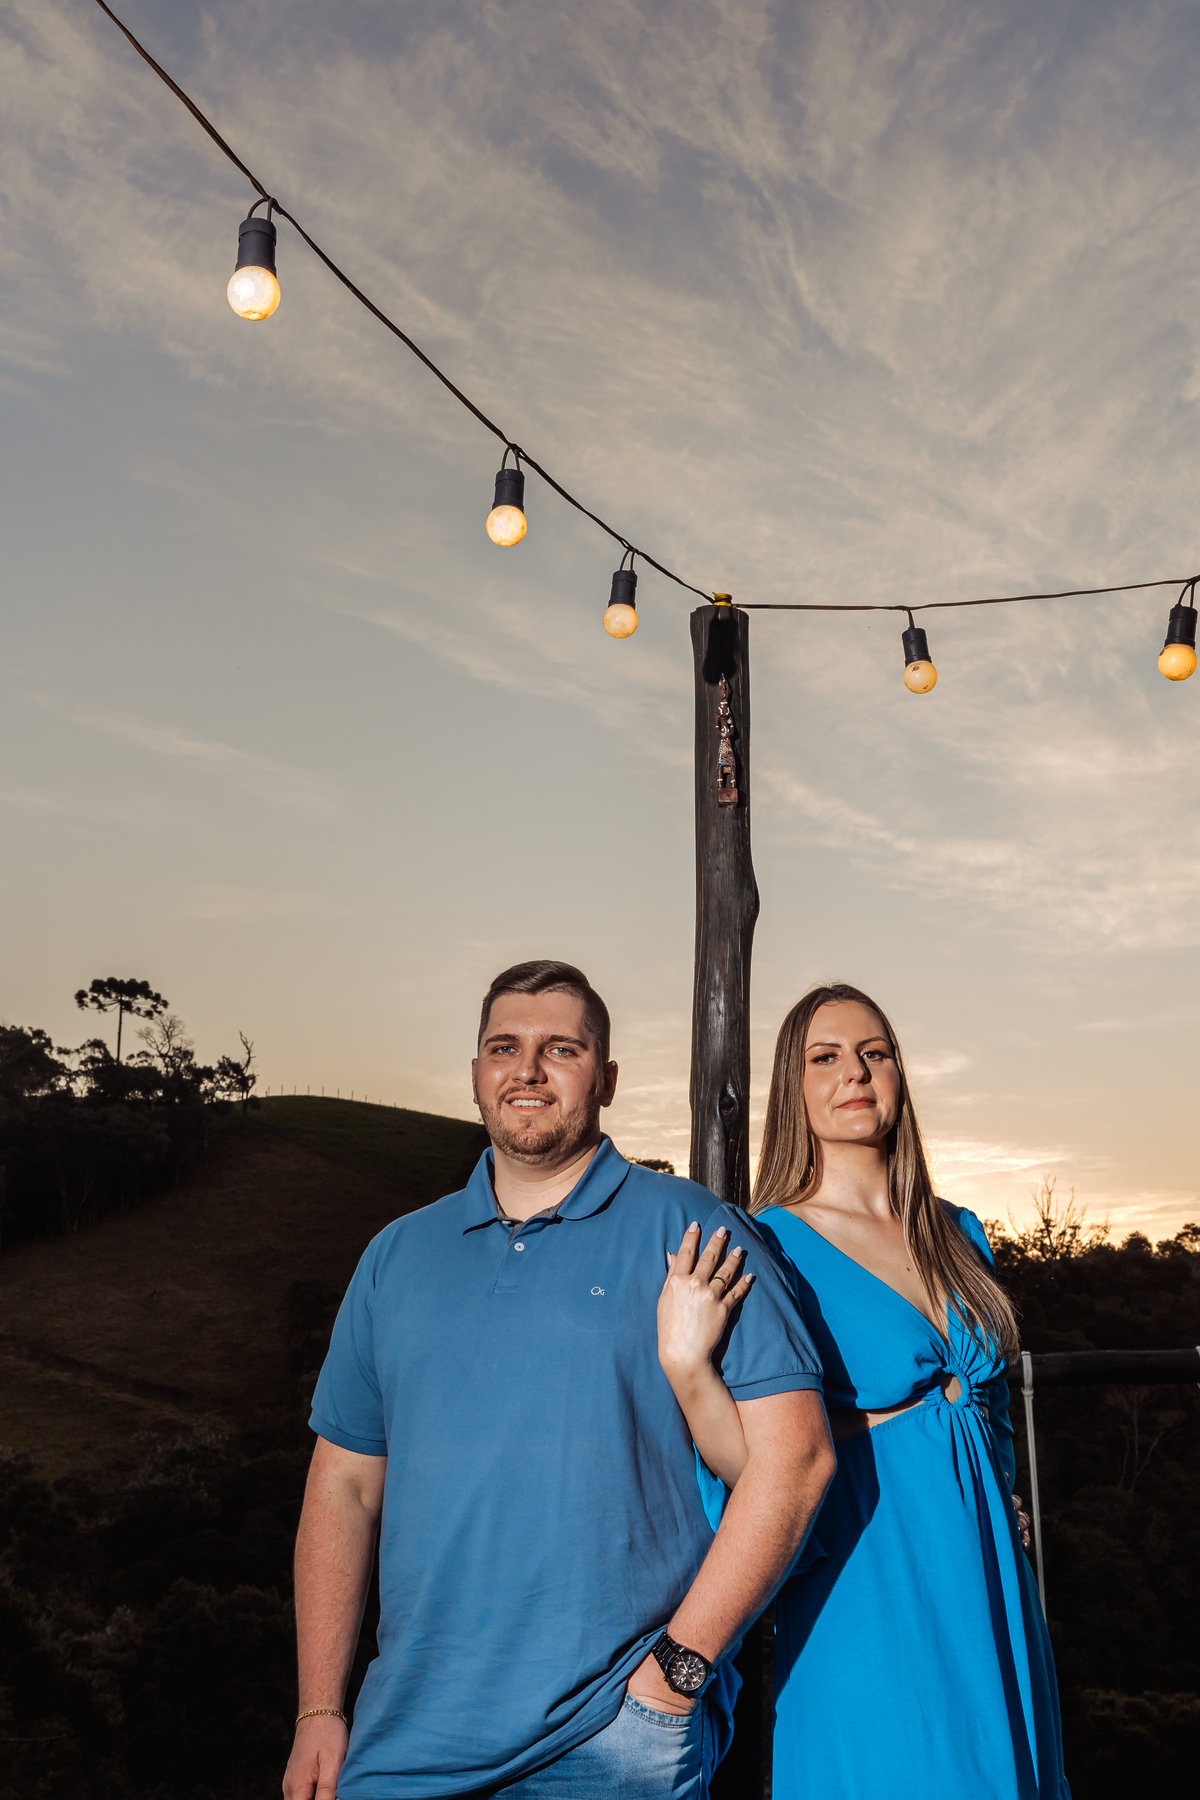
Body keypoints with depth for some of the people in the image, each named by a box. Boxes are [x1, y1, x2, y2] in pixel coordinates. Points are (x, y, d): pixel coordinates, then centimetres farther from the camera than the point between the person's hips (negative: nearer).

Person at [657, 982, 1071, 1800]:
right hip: (863, 1599, -6)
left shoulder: (959, 1235, 7)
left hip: (986, 1578, 6)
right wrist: (685, 1363, -28)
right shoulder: (764, 1247, -11)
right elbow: (757, 1466, -13)